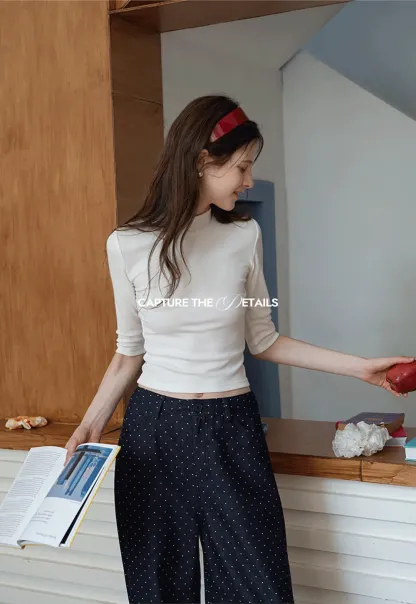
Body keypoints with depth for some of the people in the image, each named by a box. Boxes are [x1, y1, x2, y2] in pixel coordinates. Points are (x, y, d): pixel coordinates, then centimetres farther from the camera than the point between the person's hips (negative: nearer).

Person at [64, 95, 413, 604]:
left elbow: (262, 340, 8)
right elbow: (129, 352, 5)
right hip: (153, 433, -1)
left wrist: (360, 367, 5)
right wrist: (92, 424, -6)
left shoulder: (244, 236, 0)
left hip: (232, 432, 1)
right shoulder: (127, 245, -5)